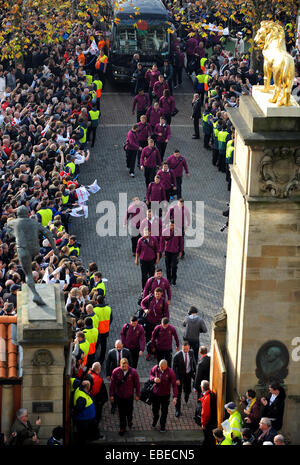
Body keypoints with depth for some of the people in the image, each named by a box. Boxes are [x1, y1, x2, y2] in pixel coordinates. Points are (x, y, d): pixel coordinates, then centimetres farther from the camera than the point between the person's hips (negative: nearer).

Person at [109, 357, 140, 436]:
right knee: (121, 412, 11)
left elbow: (137, 384, -5)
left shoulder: (133, 372, -16)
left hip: (129, 396, 0)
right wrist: (111, 395, -2)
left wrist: (137, 395, 0)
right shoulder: (116, 371, -15)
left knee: (129, 411, 15)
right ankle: (122, 428, 27)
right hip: (119, 396, 0)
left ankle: (129, 421, 48)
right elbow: (112, 384, -5)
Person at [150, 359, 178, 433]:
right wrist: (154, 379, -18)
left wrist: (175, 397, -28)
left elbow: (174, 385, -21)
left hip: (165, 395, -2)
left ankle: (162, 426, 35)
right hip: (155, 393, 3)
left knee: (164, 411, 13)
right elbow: (151, 374, 6)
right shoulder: (156, 368, -15)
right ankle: (155, 420, 53)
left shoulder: (170, 372, -23)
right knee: (155, 409, 21)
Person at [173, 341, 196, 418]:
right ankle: (178, 410, 11)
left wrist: (195, 371, 11)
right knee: (178, 393, 0)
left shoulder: (191, 352, -9)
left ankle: (186, 395, 56)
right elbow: (174, 368, -16)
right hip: (180, 375, -4)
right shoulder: (177, 356, -21)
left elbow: (193, 361, 9)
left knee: (188, 390, 18)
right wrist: (176, 379, -19)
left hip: (188, 374, 4)